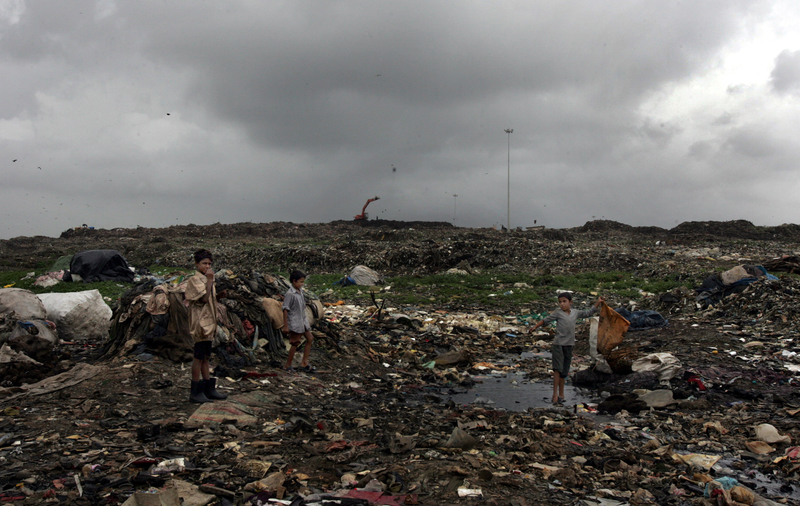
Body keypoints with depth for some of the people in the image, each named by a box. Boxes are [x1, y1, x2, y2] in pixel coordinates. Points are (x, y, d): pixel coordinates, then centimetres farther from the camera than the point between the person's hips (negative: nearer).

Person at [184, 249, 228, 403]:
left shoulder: (206, 280, 18)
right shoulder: (194, 280, -9)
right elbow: (204, 298, -22)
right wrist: (210, 280, -19)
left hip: (208, 324, 9)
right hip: (200, 324, -9)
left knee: (205, 357, 12)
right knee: (199, 358, -5)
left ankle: (209, 389, 17)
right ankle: (195, 392, -1)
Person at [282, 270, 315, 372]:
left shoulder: (300, 291, 8)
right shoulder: (290, 294, -18)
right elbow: (285, 310, -17)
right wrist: (285, 326, -17)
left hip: (303, 321, 9)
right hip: (294, 323, -9)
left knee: (310, 339, 9)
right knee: (295, 343, -2)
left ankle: (304, 363, 15)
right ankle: (288, 365, 11)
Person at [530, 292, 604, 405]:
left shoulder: (575, 313, 11)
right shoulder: (557, 313, -1)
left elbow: (588, 313, 22)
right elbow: (546, 320, 4)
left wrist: (598, 303, 23)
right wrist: (535, 326, 0)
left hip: (569, 345, 4)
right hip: (558, 344, -4)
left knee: (564, 372, 10)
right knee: (557, 369, -12)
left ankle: (561, 395, 19)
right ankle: (555, 394, -10)